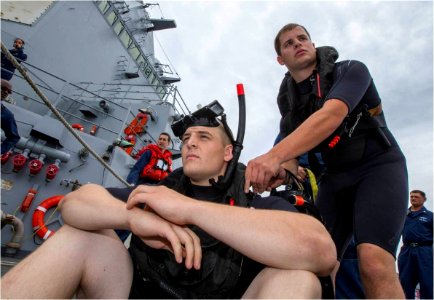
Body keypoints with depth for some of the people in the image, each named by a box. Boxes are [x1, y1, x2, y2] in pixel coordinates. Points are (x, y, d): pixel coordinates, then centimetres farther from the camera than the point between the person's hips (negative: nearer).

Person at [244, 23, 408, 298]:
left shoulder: (351, 70, -10)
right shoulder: (287, 98, 6)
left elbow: (332, 115, -31)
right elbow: (292, 146, 0)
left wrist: (273, 155, -45)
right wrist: (283, 171, -26)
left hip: (379, 166, -4)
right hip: (335, 177, 4)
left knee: (374, 262, -27)